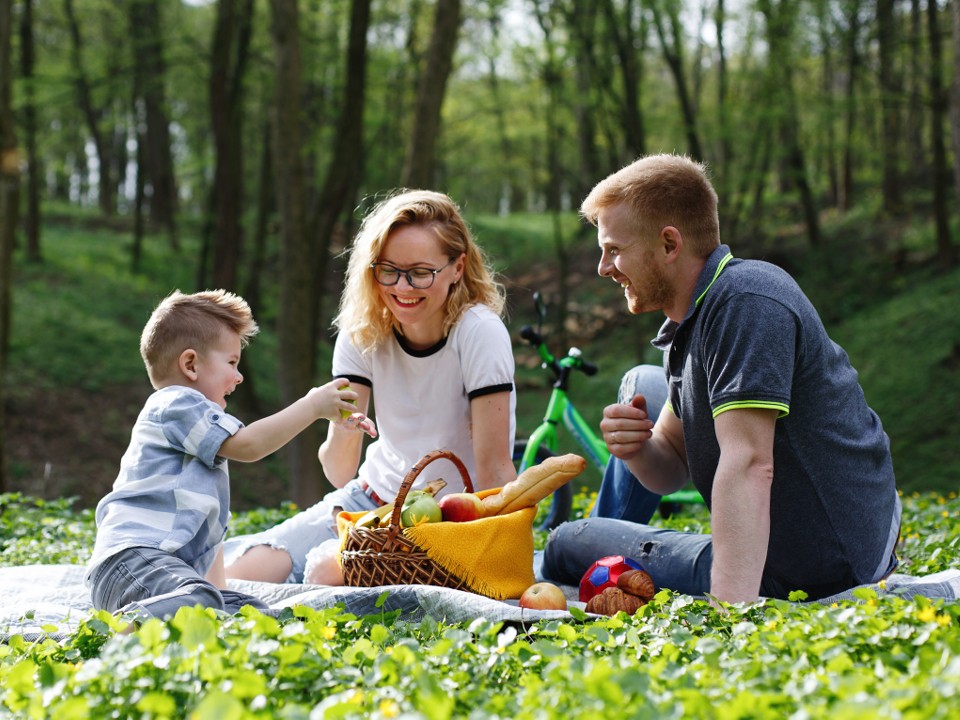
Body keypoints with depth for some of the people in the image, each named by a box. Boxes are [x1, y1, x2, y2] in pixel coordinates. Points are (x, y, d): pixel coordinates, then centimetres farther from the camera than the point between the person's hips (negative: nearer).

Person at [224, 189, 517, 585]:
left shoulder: (480, 334, -19)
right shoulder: (362, 330, -7)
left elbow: (494, 467, -19)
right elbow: (341, 474, -12)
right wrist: (342, 434, -34)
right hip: (374, 497, 4)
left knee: (328, 570, -29)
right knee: (241, 573, -17)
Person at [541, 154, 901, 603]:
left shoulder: (747, 302, -21)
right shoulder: (690, 322, 11)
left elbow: (748, 465, -31)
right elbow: (671, 471, 14)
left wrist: (729, 612, -38)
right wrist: (635, 449, -10)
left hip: (805, 575, -10)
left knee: (567, 546, -3)